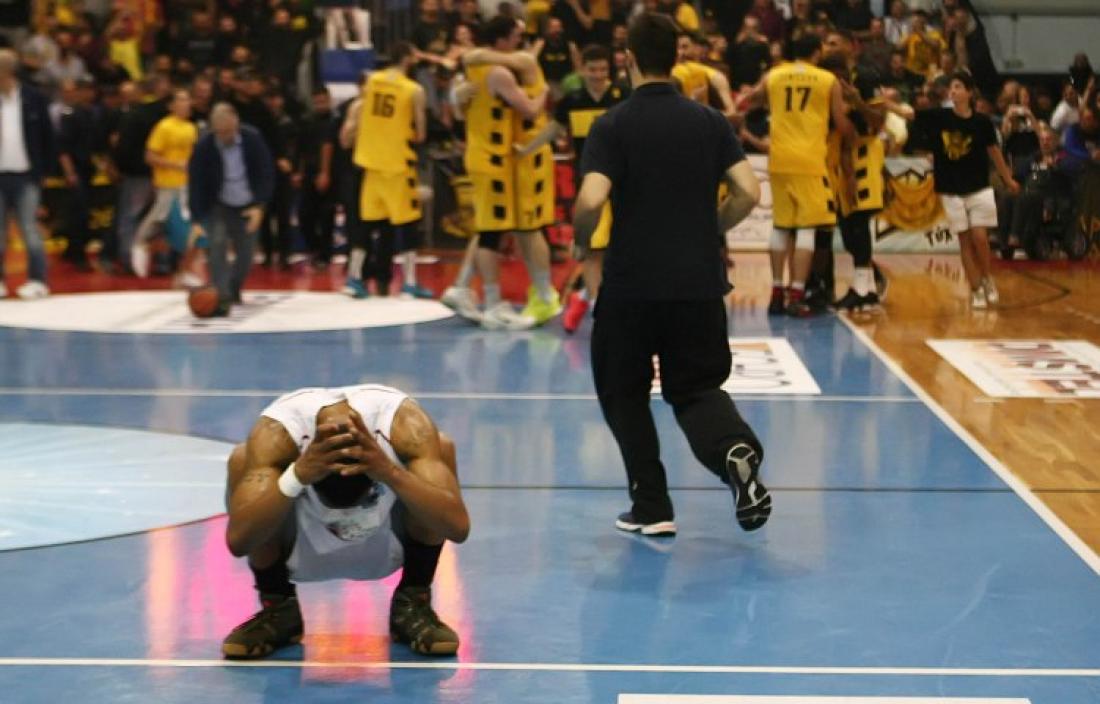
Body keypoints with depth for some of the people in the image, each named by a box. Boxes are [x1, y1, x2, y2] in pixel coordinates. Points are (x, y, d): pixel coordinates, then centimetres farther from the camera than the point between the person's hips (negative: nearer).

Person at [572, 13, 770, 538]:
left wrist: (581, 239, 2)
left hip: (631, 284, -3)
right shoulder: (709, 122, 4)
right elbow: (749, 193, -2)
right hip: (700, 283, 3)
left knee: (622, 393, 16)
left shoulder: (613, 126, -6)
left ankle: (651, 508, 13)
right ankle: (735, 450, -19)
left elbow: (591, 200, -19)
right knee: (698, 388, 14)